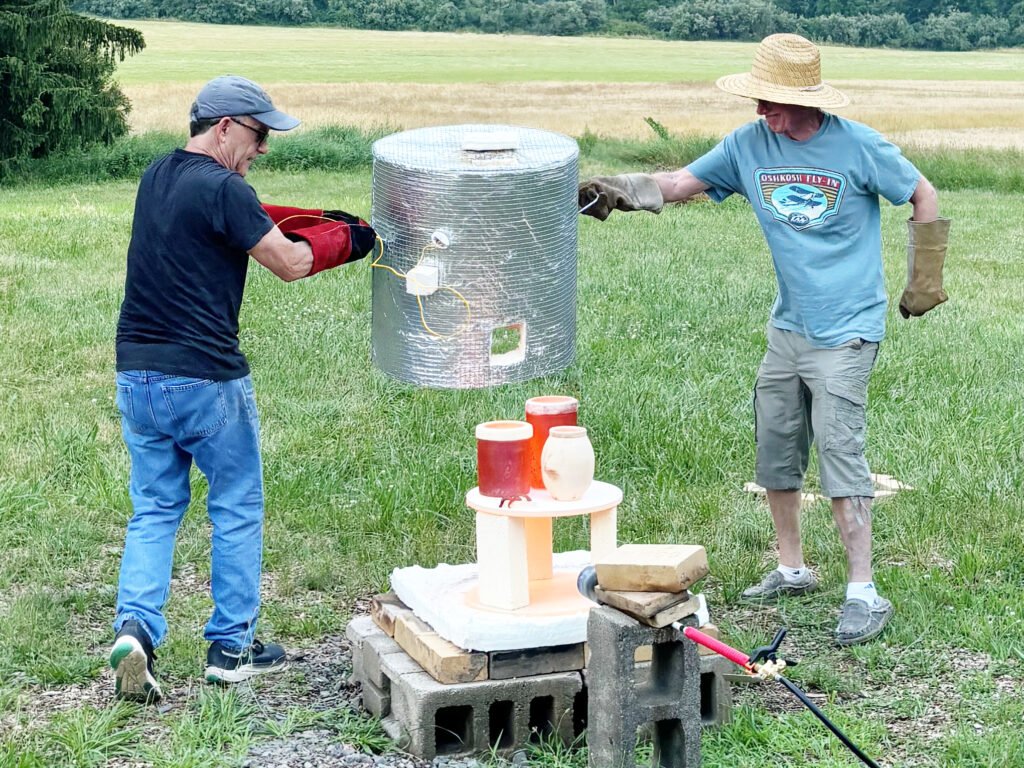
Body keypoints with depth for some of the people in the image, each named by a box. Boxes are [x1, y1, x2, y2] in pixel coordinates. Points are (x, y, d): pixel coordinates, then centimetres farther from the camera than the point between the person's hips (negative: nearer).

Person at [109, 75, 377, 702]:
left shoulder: (157, 177, 11)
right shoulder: (222, 189, -15)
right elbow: (289, 263, -8)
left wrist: (320, 220, 13)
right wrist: (346, 239, 8)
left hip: (137, 374, 7)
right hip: (206, 380, -7)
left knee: (155, 510, 14)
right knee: (238, 510, 10)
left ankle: (135, 628, -5)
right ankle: (233, 648, 17)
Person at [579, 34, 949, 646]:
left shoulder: (858, 146, -12)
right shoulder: (749, 144, 0)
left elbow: (923, 195, 0)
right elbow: (681, 183, 3)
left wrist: (926, 281, 4)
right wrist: (619, 191, -15)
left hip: (846, 330, -6)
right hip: (787, 327, 6)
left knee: (840, 451, -13)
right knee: (775, 450, 11)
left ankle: (865, 595, -8)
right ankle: (792, 570, 28)